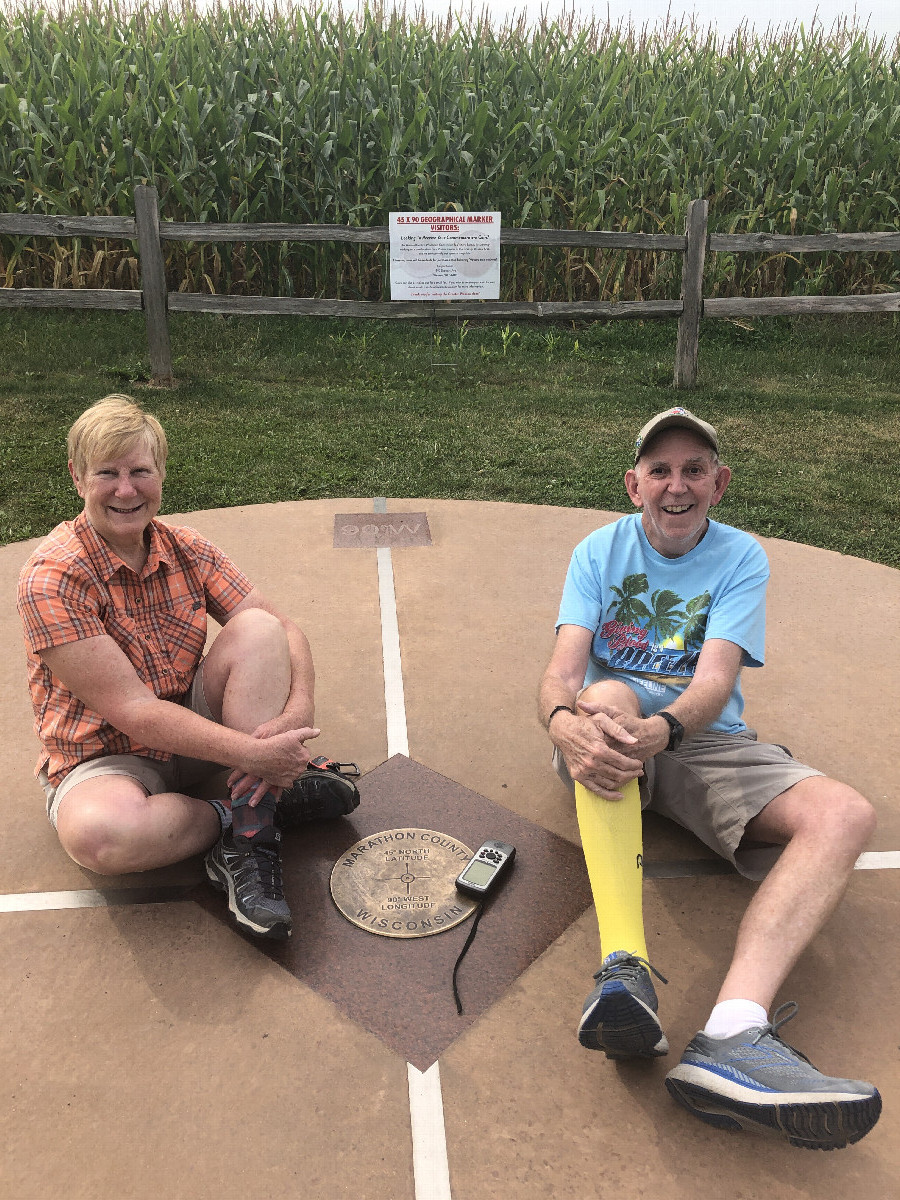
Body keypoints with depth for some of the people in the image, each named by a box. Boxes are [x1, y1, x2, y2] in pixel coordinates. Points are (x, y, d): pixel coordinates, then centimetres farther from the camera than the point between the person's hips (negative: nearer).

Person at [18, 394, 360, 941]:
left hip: (197, 730, 5)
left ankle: (250, 838, -25)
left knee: (257, 628, -20)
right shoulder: (52, 578, -20)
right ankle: (275, 800, -14)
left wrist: (299, 708, -29)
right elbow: (131, 711, -25)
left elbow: (283, 628, -8)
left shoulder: (186, 549, -3)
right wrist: (253, 755, -32)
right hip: (107, 760, -4)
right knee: (96, 833, -39)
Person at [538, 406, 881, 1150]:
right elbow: (563, 669, -11)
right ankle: (625, 970, -48)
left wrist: (662, 728, -39)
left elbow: (714, 683, -15)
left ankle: (732, 1035, -45)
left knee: (845, 814, -24)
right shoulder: (601, 551, 2)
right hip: (610, 734, -1)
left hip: (702, 739, 2)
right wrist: (563, 721, -37)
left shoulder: (741, 558, 1)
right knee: (611, 693, -37)